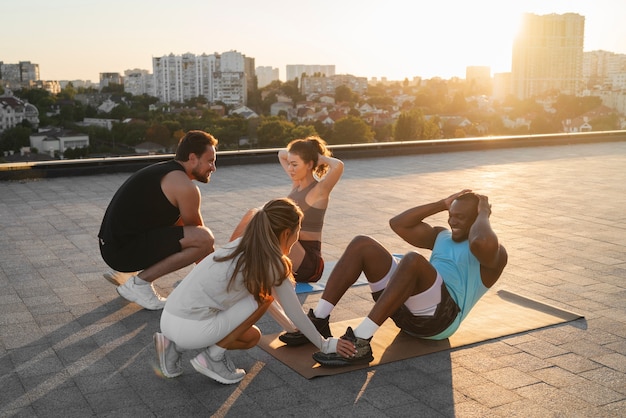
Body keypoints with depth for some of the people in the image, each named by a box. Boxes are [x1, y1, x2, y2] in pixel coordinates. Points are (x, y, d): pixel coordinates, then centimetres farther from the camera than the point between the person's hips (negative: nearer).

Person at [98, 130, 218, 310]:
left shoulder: (165, 171, 16)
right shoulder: (185, 187, -13)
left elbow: (185, 227, 25)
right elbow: (200, 237, -2)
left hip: (112, 245, 10)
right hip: (124, 249, -10)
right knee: (205, 238, -18)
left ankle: (124, 272, 17)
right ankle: (139, 282, -8)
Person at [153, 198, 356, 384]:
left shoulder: (243, 245, 13)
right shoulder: (273, 264, -8)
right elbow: (296, 313, 2)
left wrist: (287, 324, 42)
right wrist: (325, 345, 18)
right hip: (191, 328, -8)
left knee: (251, 337, 24)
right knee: (265, 296, 1)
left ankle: (176, 346, 14)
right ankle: (212, 357, 2)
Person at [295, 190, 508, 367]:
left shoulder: (495, 254, 2)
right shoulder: (442, 236, 25)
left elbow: (483, 243, -26)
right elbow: (398, 224, 15)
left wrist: (483, 215, -5)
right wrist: (441, 205, 13)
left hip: (437, 315, -7)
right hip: (405, 310, 8)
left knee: (413, 259, -36)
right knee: (362, 245, -7)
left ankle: (360, 342, -42)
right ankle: (318, 321, -17)